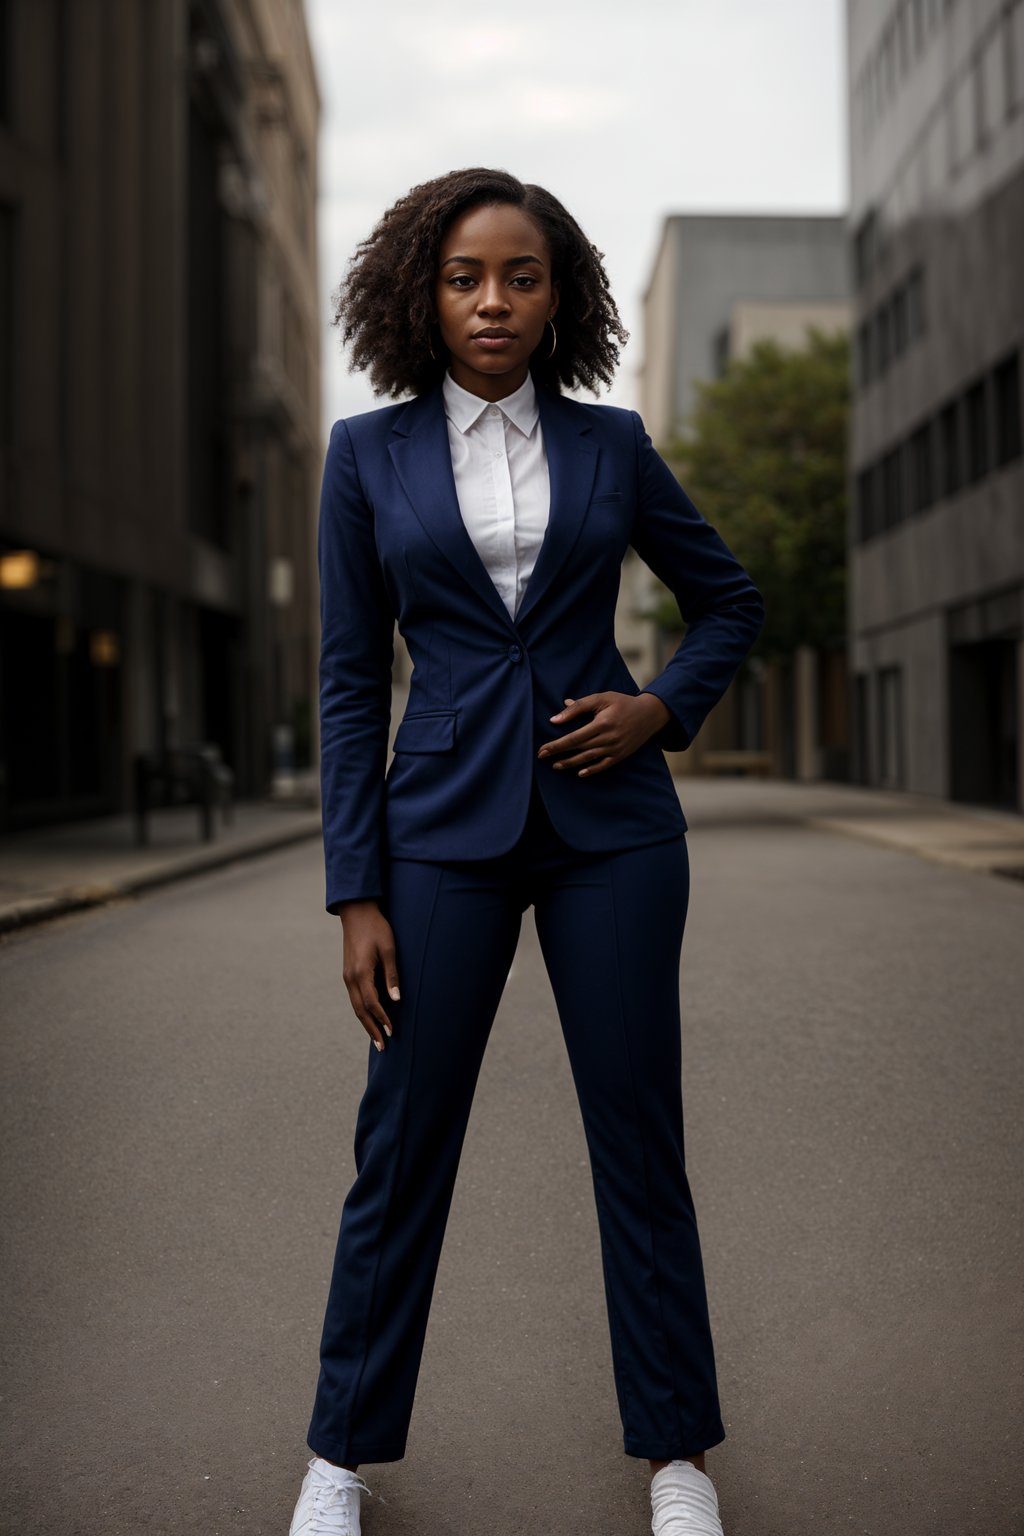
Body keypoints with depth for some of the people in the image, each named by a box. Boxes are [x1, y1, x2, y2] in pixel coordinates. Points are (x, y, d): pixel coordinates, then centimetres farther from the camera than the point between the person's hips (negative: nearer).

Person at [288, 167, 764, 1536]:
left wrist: (665, 708, -2)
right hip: (447, 826, 0)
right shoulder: (368, 453, 3)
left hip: (610, 823, 1)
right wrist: (356, 895, -4)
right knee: (402, 1148, 6)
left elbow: (730, 600, 17)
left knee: (640, 1139, 7)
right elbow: (350, 682, 1)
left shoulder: (611, 444, 6)